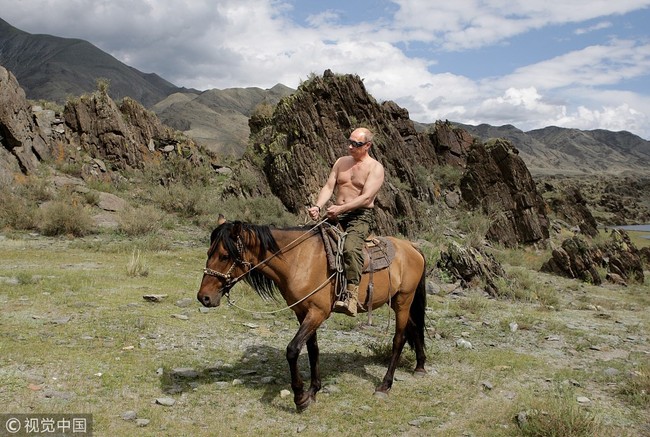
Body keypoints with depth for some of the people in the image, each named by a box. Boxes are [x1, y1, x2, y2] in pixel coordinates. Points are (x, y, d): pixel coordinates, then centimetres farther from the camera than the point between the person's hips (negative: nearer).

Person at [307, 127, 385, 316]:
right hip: (337, 214, 6)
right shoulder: (341, 162, 16)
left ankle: (351, 296, -39)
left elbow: (366, 197, -15)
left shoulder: (375, 168, -2)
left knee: (351, 247, -34)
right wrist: (317, 206, -11)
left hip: (361, 216, -6)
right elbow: (328, 187, 8)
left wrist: (341, 208, -24)